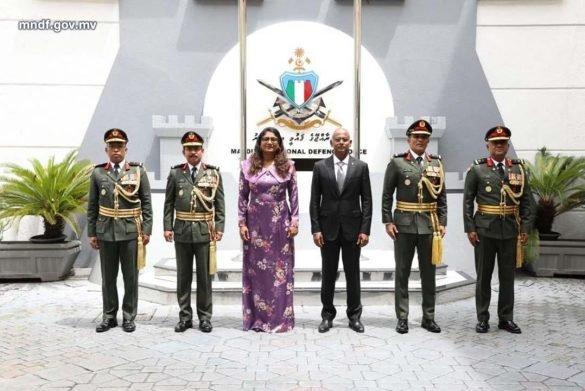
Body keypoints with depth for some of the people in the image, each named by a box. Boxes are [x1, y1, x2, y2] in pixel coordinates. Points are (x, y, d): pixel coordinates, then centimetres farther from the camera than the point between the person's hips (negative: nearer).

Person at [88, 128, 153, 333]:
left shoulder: (138, 171, 0)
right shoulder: (98, 173, 4)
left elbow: (146, 203, 0)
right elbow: (92, 206, 7)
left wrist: (147, 230, -5)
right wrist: (91, 233, 4)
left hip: (130, 231, -1)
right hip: (106, 232, 2)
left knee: (130, 277, 6)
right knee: (108, 277, 10)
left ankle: (129, 317, 18)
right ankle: (109, 316, 23)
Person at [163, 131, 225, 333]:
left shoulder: (213, 173, 2)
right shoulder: (175, 173, 5)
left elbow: (220, 204, 1)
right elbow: (169, 204, 5)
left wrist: (219, 228, -6)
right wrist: (167, 227, -2)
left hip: (205, 231, -1)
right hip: (182, 231, 1)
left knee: (204, 276, 6)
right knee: (183, 276, 8)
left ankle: (204, 317, 16)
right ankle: (185, 316, 19)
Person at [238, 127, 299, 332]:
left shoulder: (287, 166, 2)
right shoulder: (248, 166, 3)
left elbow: (294, 196, 2)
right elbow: (242, 196, 3)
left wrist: (294, 221, -4)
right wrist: (242, 223, -2)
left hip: (279, 222, 0)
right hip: (255, 222, 1)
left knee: (280, 269, 4)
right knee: (256, 269, 6)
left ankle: (280, 317, 15)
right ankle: (257, 318, 17)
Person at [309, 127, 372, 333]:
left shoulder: (361, 167, 2)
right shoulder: (320, 166, 2)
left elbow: (366, 200, 1)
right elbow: (314, 200, 1)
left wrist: (365, 229, -6)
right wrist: (315, 229, -6)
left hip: (352, 228, 0)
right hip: (328, 228, 0)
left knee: (353, 274, 8)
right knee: (328, 274, 8)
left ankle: (354, 316, 21)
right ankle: (327, 315, 20)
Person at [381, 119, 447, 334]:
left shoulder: (436, 163, 8)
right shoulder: (397, 162, -1)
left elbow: (442, 197, 9)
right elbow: (387, 195, -1)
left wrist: (442, 222, 2)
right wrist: (388, 222, -8)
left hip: (429, 225, 3)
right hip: (404, 224, -2)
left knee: (429, 273, 9)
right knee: (402, 273, 4)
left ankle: (428, 317, 21)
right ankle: (402, 318, 13)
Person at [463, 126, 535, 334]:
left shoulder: (519, 169, 6)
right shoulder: (477, 169, -2)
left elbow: (527, 201, 6)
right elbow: (467, 201, -3)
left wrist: (525, 228, 0)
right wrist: (470, 228, -8)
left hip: (510, 230, 3)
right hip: (485, 230, -2)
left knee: (508, 276, 9)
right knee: (483, 276, 6)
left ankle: (506, 318, 22)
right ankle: (482, 318, 17)